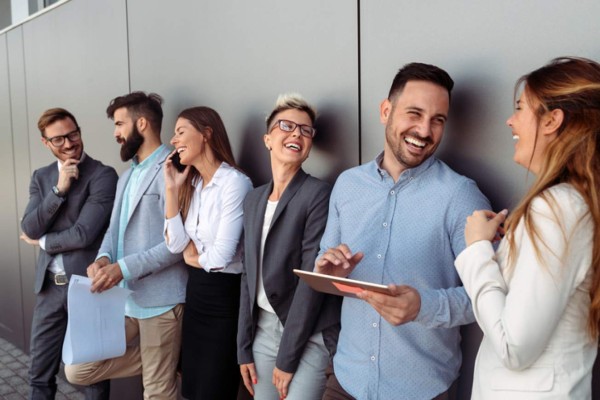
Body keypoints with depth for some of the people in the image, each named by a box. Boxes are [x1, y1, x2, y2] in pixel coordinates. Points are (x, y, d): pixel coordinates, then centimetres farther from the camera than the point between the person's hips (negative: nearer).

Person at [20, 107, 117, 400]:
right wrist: (59, 189, -15)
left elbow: (83, 235, -19)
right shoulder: (41, 177, 8)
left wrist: (42, 241, -2)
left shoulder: (103, 175, -12)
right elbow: (29, 229, -3)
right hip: (49, 285, 6)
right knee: (40, 373, 15)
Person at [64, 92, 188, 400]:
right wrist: (103, 257, -6)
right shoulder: (128, 175, 18)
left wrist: (124, 267, -23)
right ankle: (161, 361, 19)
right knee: (78, 370, 9)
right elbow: (115, 227, 15)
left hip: (159, 298, -8)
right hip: (121, 296, 9)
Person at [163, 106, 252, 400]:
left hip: (225, 295, -8)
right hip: (195, 290, 8)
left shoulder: (235, 182, -18)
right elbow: (175, 245, -1)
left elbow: (221, 257, -22)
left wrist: (194, 257, -1)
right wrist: (172, 189, -5)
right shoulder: (191, 184, 7)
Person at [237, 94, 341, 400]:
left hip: (307, 337, -6)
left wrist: (287, 356, -15)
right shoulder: (254, 199, 8)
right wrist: (244, 347, 7)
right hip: (263, 329, 6)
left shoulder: (318, 194, -12)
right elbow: (249, 275, 10)